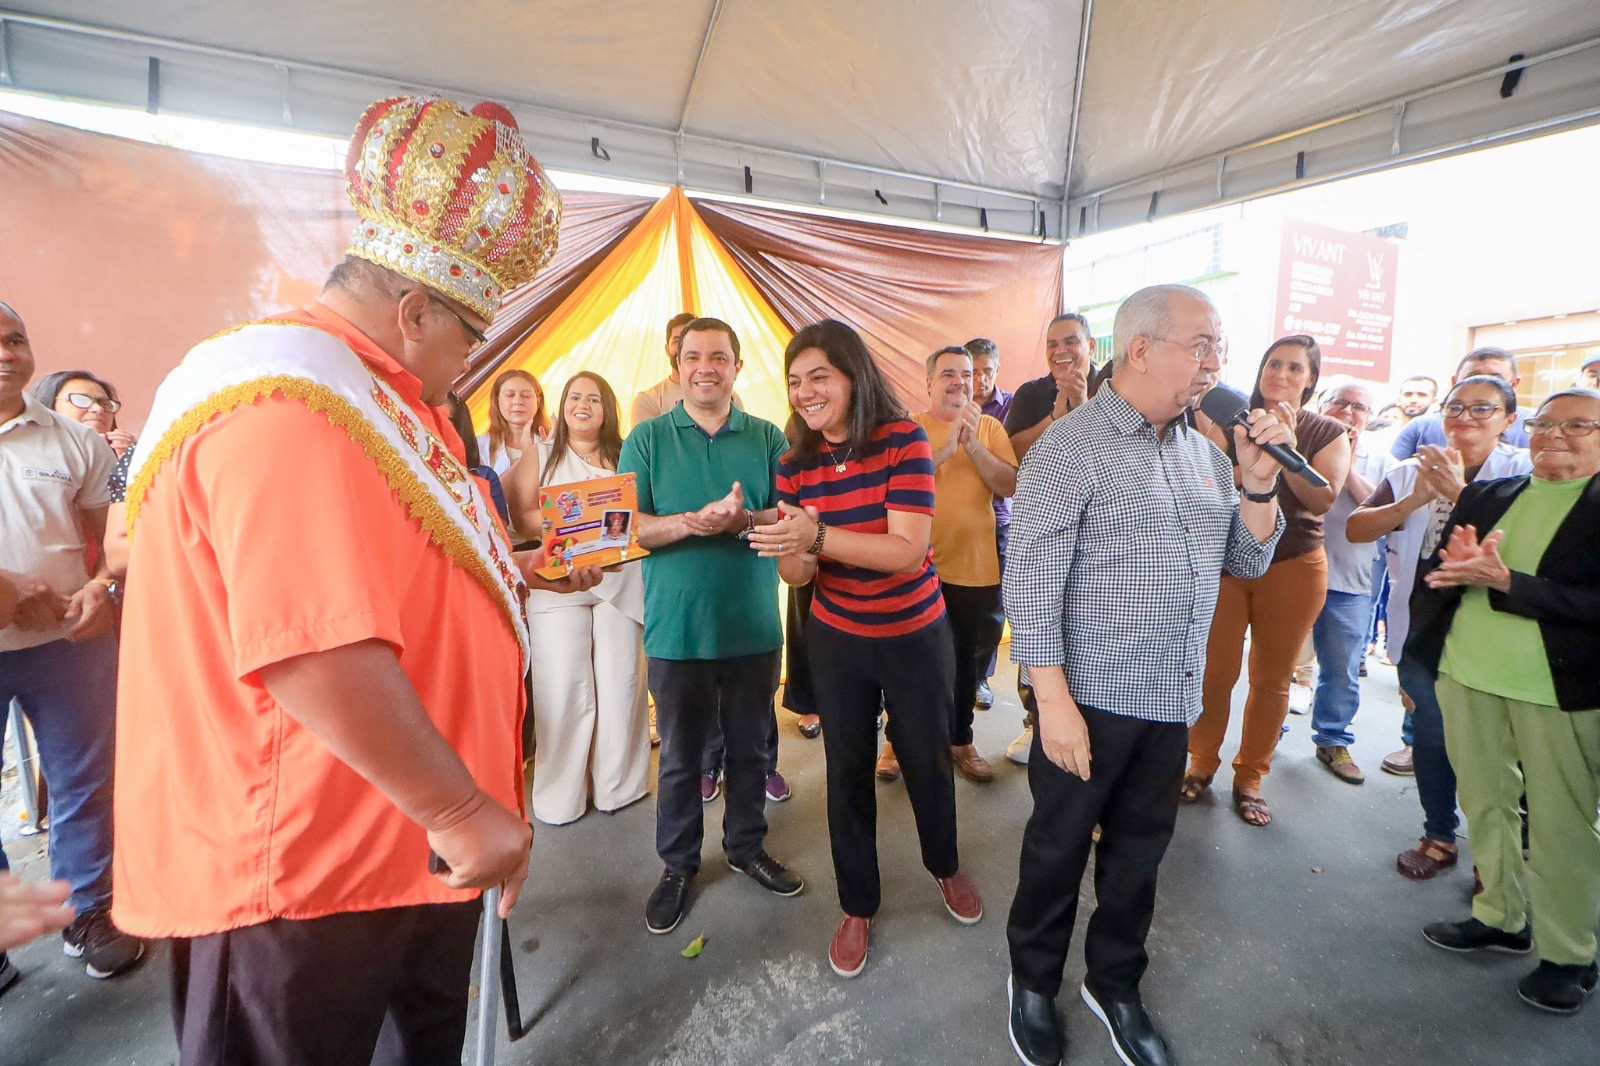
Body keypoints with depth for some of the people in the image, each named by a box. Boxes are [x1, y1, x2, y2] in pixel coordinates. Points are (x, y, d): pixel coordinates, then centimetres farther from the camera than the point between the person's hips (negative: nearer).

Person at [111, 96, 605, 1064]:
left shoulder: (379, 397, 13)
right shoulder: (290, 406, -24)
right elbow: (316, 653, -33)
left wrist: (524, 572, 15)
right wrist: (463, 811, -25)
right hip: (307, 871, -10)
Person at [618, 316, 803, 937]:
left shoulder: (767, 437, 3)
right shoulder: (647, 438, 0)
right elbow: (626, 526, -7)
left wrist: (745, 518, -22)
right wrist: (692, 523, -25)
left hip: (754, 625, 2)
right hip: (676, 628, -1)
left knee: (750, 748, 17)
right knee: (680, 755, 13)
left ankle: (747, 847, 40)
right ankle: (677, 864, 34)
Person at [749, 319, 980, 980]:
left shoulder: (903, 440, -17)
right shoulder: (795, 464, -6)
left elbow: (908, 551, -26)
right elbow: (796, 575, -5)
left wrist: (818, 536, -39)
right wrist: (792, 552, -29)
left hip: (916, 636, -2)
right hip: (837, 641, 2)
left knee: (928, 761, 17)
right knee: (847, 772, 12)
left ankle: (944, 865, 49)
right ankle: (858, 905, 36)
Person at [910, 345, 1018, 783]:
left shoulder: (990, 427, 5)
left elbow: (1009, 486, -8)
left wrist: (971, 444, -18)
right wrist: (946, 446, -25)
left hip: (977, 570, 3)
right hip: (920, 570, -2)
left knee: (967, 661, 17)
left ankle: (960, 739, 37)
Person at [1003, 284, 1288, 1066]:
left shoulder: (1204, 452, 9)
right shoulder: (1072, 447, -13)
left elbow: (1250, 561, 11)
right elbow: (1031, 582, -17)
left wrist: (1258, 481, -5)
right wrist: (1053, 699, -19)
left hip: (1174, 700, 7)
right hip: (1090, 700, -6)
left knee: (1140, 848, 20)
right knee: (1059, 847, 12)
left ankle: (1114, 985, 42)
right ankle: (1034, 981, 36)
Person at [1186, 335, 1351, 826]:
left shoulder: (1328, 433, 4)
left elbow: (1323, 498, -11)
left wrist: (1286, 444, -21)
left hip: (1293, 567, 1)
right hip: (1225, 561, 0)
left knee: (1271, 678, 8)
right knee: (1215, 671, -1)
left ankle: (1249, 778, 23)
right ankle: (1202, 763, 19)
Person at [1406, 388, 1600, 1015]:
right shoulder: (1484, 496, 9)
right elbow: (1436, 576, 9)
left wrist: (1504, 581, -21)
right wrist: (1460, 567, -12)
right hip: (1468, 679, 4)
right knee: (1485, 805, 16)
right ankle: (1501, 917, 33)